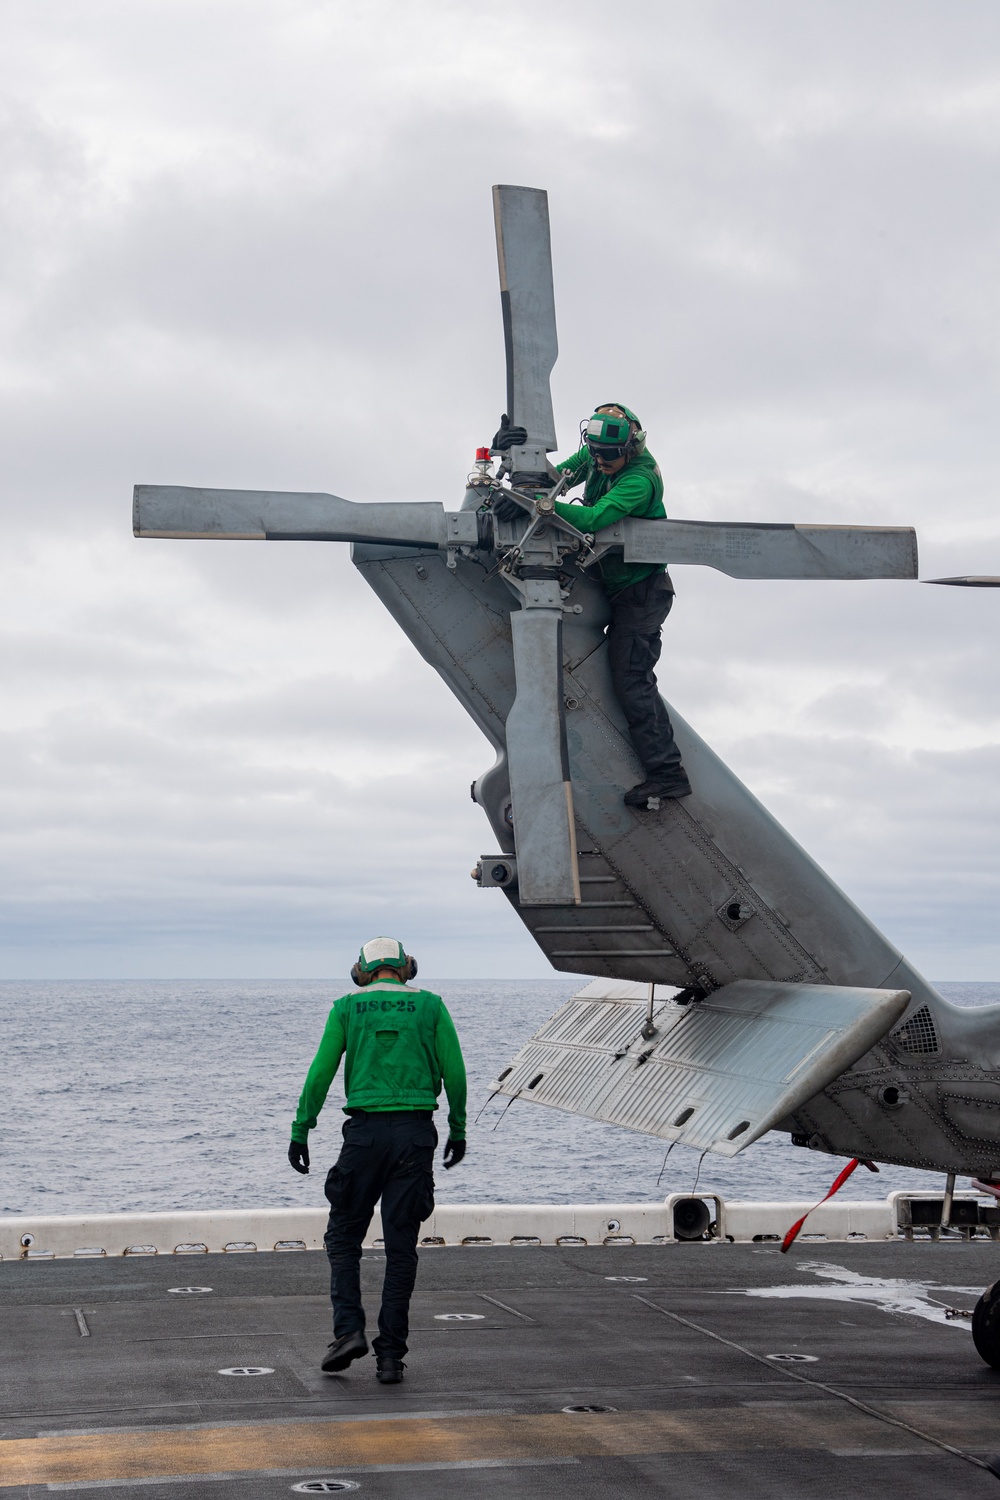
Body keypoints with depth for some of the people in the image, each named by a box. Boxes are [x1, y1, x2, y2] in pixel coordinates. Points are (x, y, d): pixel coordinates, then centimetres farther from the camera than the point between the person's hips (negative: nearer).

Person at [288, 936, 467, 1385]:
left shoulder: (347, 1007, 6)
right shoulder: (430, 1005, 7)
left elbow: (321, 1073, 2)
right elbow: (454, 1071, 4)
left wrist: (300, 1132, 6)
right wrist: (458, 1129, 14)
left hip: (365, 1131, -1)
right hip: (415, 1134, 1)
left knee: (343, 1238, 12)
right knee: (401, 1247, 5)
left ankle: (349, 1331, -4)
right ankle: (390, 1355, 4)